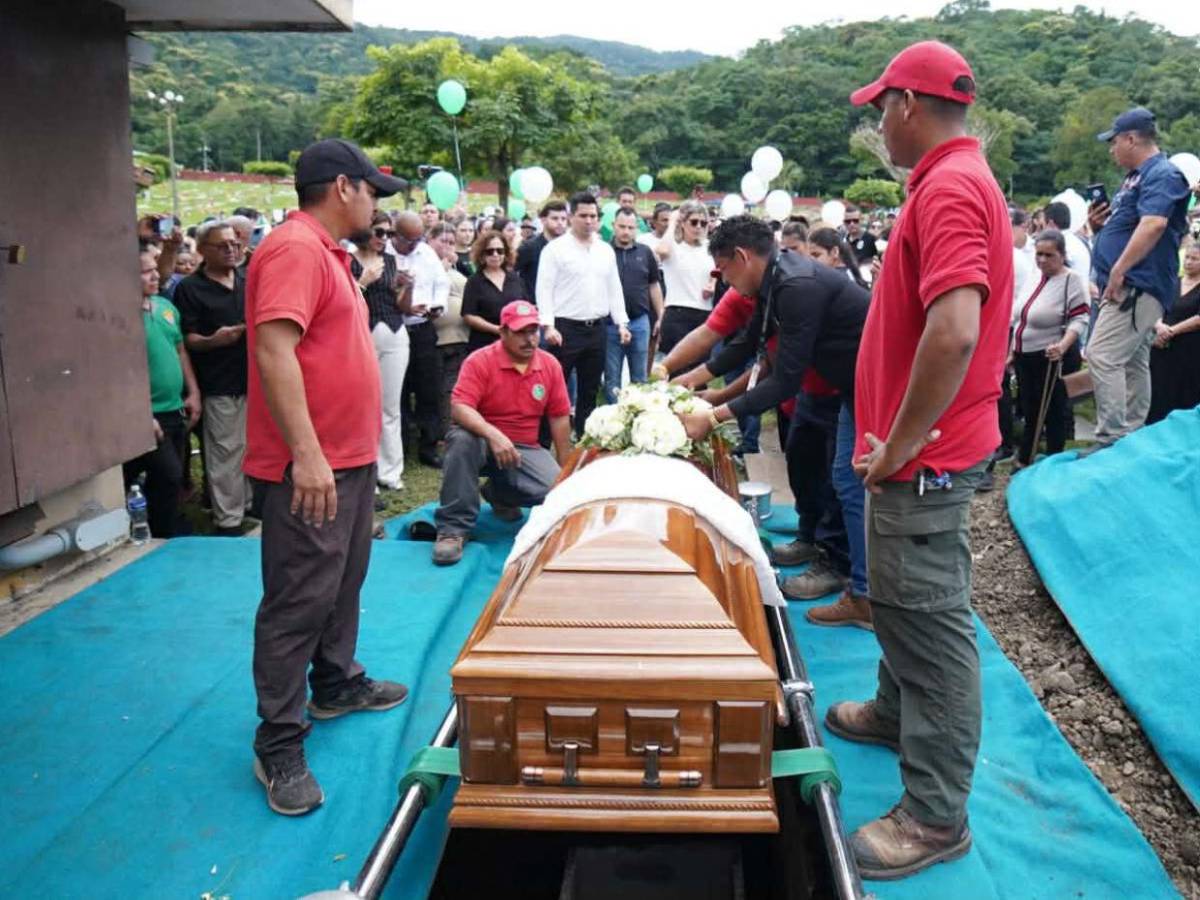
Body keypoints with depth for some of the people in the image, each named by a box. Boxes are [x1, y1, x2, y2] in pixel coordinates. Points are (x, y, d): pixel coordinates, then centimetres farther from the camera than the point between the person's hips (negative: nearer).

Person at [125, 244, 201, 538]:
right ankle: (163, 540, 11)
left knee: (165, 480, 15)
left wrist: (193, 392, 12)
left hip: (175, 411, 8)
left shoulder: (166, 306, 10)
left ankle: (162, 537, 27)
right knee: (169, 477, -6)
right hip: (147, 415, -8)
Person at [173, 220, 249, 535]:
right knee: (225, 451, -1)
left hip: (256, 377, 5)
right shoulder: (190, 289, -5)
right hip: (220, 385, -5)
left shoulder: (248, 281, 11)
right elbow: (187, 338, -10)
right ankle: (228, 518, 7)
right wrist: (212, 341, -28)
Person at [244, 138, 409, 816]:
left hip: (350, 458, 11)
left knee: (343, 583, 21)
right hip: (311, 467, -10)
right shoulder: (295, 249, -16)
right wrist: (306, 455, -29)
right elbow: (274, 351, -26)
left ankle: (338, 684, 39)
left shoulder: (328, 253, 16)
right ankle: (279, 746, 6)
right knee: (299, 600, -4)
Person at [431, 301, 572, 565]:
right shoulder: (480, 361, -14)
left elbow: (560, 418, 4)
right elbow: (459, 408, -26)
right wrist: (494, 435, -43)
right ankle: (453, 528, -29)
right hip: (484, 442, -3)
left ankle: (499, 494, 12)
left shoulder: (550, 365, -1)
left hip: (526, 449, 3)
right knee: (462, 438, -38)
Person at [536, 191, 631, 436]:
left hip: (597, 328, 5)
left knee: (590, 389, 12)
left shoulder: (606, 250, 13)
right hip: (565, 328, -5)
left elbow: (615, 289, 16)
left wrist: (622, 323, 8)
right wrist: (549, 326, -16)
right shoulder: (555, 249, -3)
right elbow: (544, 290, -7)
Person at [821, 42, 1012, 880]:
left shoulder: (950, 189, -19)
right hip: (920, 446, 10)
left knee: (930, 619, -2)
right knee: (903, 602, 24)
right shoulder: (957, 180, 14)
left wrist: (899, 444, -21)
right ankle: (897, 711, 44)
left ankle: (937, 817, 9)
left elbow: (954, 332, -32)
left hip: (925, 456, -10)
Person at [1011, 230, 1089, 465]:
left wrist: (1063, 346, -33)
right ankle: (1024, 461, 26)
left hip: (1051, 358, -7)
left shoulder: (1072, 280, -11)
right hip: (1025, 357, 7)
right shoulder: (1033, 279, 11)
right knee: (1029, 411, 15)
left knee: (1053, 413, 3)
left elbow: (1079, 320, -17)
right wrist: (1013, 352, 18)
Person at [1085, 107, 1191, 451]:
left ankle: (1112, 439, -18)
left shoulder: (1162, 174, -10)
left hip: (1138, 287, -11)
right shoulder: (1136, 177, 22)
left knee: (1102, 356, -19)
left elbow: (1153, 224, -25)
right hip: (1127, 288, 11)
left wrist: (1118, 271, -27)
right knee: (1133, 363, 12)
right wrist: (1100, 225, 9)